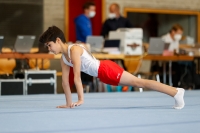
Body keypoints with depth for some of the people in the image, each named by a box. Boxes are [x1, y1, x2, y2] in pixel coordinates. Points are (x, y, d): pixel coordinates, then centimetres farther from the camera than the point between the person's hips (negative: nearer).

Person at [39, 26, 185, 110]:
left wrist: (81, 99, -24)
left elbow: (77, 76, -22)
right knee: (137, 83, 9)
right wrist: (68, 103, 12)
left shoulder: (74, 49, -18)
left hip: (106, 69, -8)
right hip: (102, 75, 8)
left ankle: (176, 92, -11)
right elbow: (65, 81, 13)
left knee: (138, 82, -11)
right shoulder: (63, 58, 10)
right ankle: (175, 91, 13)